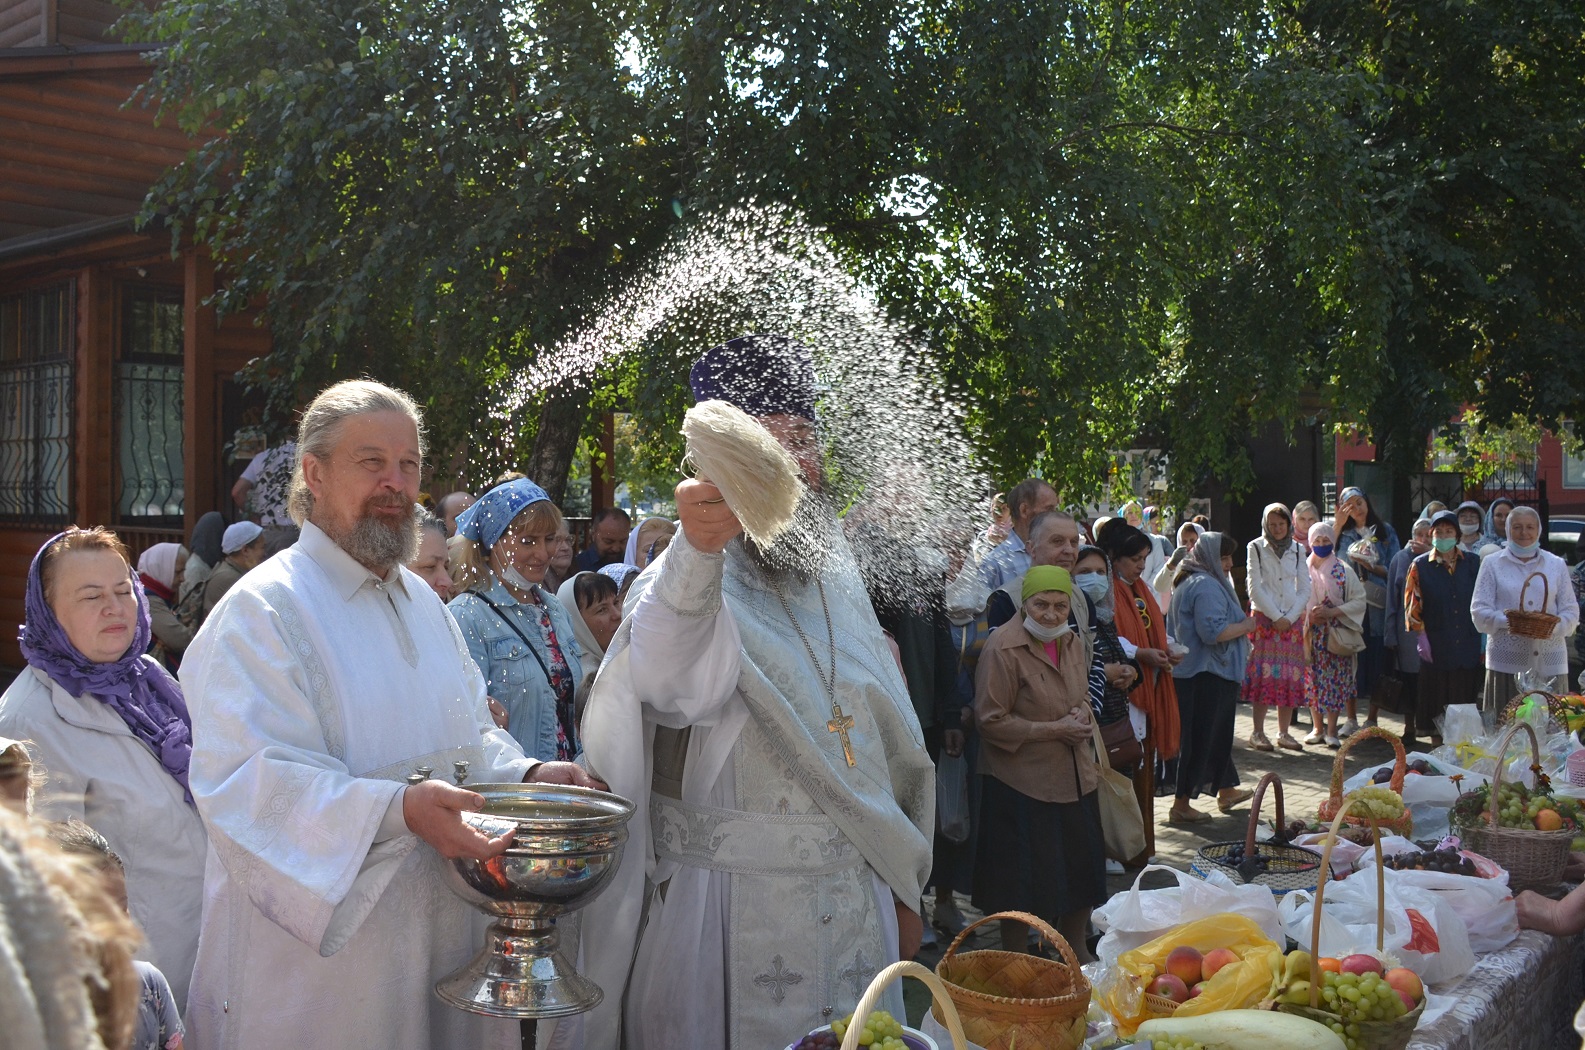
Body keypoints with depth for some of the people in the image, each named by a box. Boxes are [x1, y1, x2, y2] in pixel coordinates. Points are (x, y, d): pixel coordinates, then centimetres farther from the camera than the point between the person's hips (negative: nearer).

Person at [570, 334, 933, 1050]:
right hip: (732, 905, -5)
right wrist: (696, 551, -55)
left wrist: (903, 892, 16)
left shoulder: (840, 588, 9)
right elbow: (664, 676, -36)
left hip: (857, 904, 6)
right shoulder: (688, 584, -11)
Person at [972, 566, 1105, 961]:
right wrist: (1054, 730, -18)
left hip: (1075, 777, 7)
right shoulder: (1004, 646, -17)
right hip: (1021, 782, -7)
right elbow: (991, 720, -16)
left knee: (1082, 869, 15)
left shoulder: (1072, 642, 7)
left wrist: (1083, 716, -2)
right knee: (1023, 883, 2)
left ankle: (1076, 951, 35)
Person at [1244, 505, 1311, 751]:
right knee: (1263, 674, -8)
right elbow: (1255, 588, -5)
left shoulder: (1297, 550, 10)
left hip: (1292, 619, 3)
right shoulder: (1256, 548, 1)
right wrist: (1275, 616, -11)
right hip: (1264, 618, -3)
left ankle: (1284, 732, 8)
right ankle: (1258, 733, -3)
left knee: (1290, 675, 1)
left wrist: (1289, 617, -6)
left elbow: (1305, 589, 7)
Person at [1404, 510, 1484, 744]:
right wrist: (1420, 635, -6)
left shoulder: (1473, 562, 7)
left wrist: (1483, 637, 6)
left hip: (1468, 645, 2)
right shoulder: (1420, 565, 3)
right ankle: (1437, 742, 14)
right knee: (1436, 700, 4)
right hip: (1436, 647, -2)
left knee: (1467, 698, 6)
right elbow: (1412, 603, 2)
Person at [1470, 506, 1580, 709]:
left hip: (1550, 662, 2)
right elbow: (1479, 611, 2)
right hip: (1506, 662, -2)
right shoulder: (1492, 564, 10)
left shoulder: (1556, 565, 17)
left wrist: (1552, 625, -11)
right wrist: (1505, 621, -17)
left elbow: (1571, 611, 11)